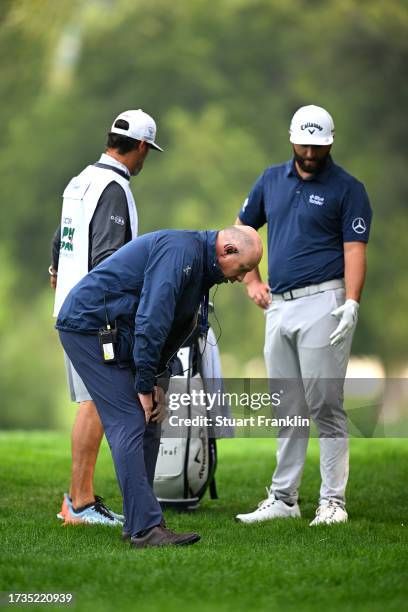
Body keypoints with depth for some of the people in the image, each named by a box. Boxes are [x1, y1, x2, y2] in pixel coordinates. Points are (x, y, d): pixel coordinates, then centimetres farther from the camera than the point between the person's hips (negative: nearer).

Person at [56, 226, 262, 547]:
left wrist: (158, 382, 8)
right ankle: (146, 528, -18)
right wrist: (146, 385, -19)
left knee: (145, 424, 8)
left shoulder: (197, 263, 13)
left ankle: (137, 521, 12)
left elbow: (175, 329, 19)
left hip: (112, 332, 10)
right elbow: (151, 319, -25)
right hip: (89, 324, -10)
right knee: (130, 423, -15)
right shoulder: (181, 250, -20)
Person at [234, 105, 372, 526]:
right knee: (287, 410, 11)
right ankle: (282, 498, 17)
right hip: (278, 305, 6)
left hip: (322, 302, -6)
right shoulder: (272, 179, 13)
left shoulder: (347, 189, -3)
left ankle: (333, 501, -4)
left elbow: (354, 249, -10)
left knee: (325, 406, -7)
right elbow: (243, 229, 24)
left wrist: (351, 303, -22)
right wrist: (251, 281, 13)